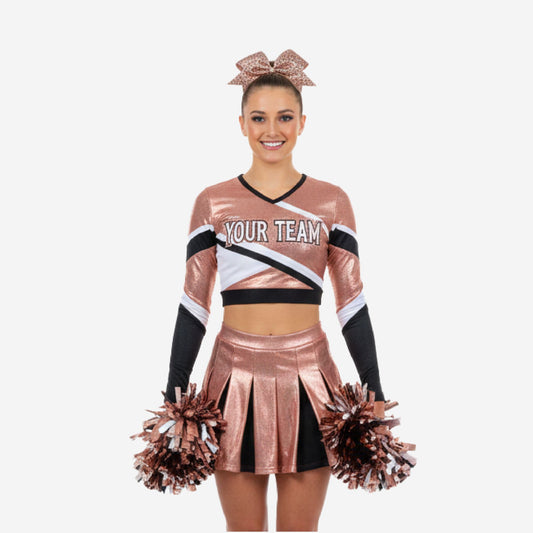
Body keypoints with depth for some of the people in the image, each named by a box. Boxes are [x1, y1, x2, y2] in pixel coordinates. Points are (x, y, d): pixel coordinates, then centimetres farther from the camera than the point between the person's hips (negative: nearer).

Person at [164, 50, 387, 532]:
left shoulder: (331, 201, 4)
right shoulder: (213, 202, 3)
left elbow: (351, 302, 5)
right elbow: (194, 303, 4)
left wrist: (375, 394, 2)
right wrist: (174, 397, 1)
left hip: (308, 378, 0)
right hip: (236, 377, 0)